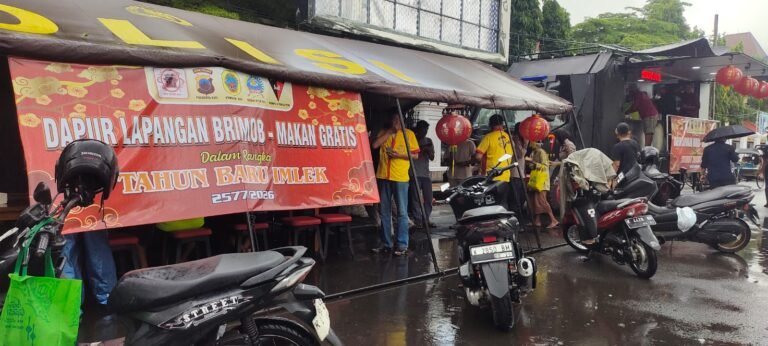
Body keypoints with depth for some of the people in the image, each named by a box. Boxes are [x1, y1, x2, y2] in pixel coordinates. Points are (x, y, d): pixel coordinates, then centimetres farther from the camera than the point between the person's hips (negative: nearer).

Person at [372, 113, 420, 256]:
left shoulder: (409, 133, 2)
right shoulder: (384, 133, 11)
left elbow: (415, 155, 0)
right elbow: (375, 145, -7)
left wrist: (399, 154, -14)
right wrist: (390, 131, -6)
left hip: (400, 177, -4)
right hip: (383, 176, 4)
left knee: (402, 212, -3)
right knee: (384, 212, 10)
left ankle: (402, 245, 1)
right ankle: (386, 243, 19)